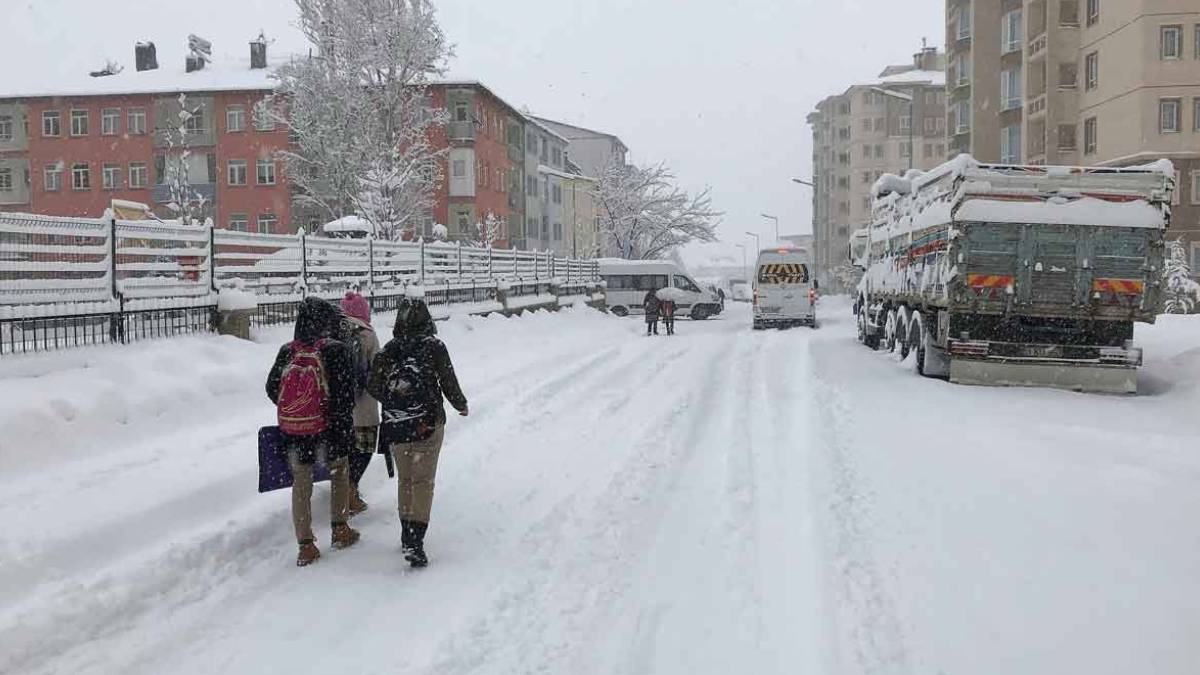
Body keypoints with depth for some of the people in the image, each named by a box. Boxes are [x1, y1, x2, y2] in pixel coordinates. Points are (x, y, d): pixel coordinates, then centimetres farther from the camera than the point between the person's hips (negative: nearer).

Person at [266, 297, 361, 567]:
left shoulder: (287, 352, -3)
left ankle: (306, 545, 11)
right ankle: (340, 530, 27)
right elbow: (345, 394, -14)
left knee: (301, 484, 10)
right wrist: (345, 424, -2)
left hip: (293, 430, 2)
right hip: (329, 427, -2)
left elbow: (272, 388, 5)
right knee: (339, 472, 21)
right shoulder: (335, 350, -14)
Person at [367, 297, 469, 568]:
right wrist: (461, 404, 14)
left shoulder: (388, 349, 1)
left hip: (395, 425, 3)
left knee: (405, 479, 17)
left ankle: (407, 535, 26)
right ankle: (415, 541, -11)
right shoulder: (434, 346, -7)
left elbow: (373, 386, 1)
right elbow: (449, 383, -4)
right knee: (423, 480, -1)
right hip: (427, 423, -3)